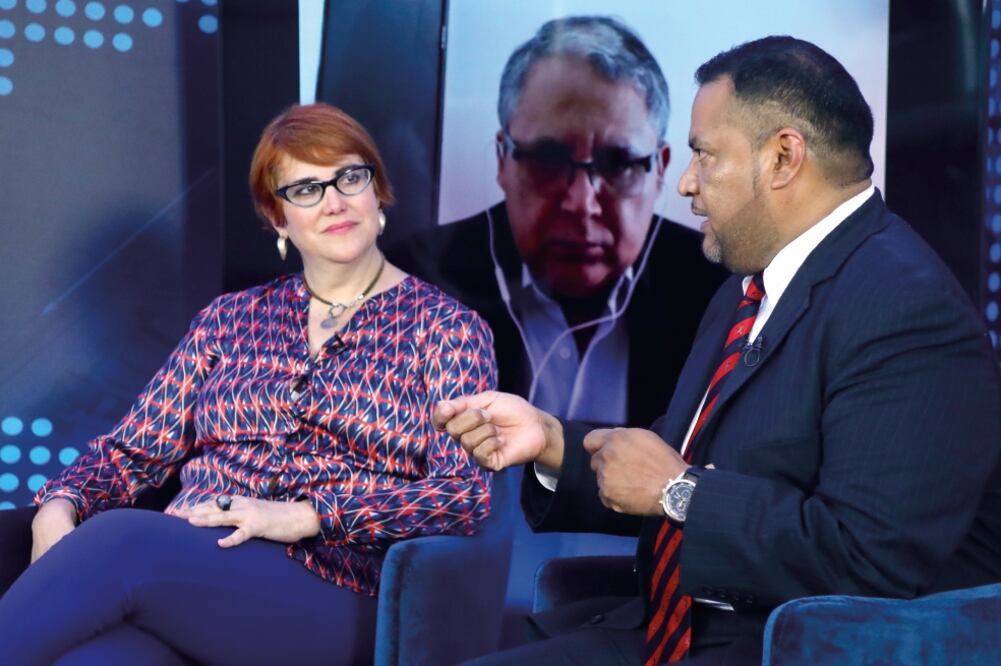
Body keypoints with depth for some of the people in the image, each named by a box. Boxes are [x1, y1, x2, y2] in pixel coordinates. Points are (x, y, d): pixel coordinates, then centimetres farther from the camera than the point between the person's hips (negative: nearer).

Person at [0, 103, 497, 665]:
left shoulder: (443, 327, 10)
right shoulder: (231, 319, 21)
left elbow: (466, 495, -3)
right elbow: (134, 450, 19)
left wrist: (308, 516, -15)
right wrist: (61, 506, -4)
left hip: (331, 599, -3)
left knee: (121, 538, -33)